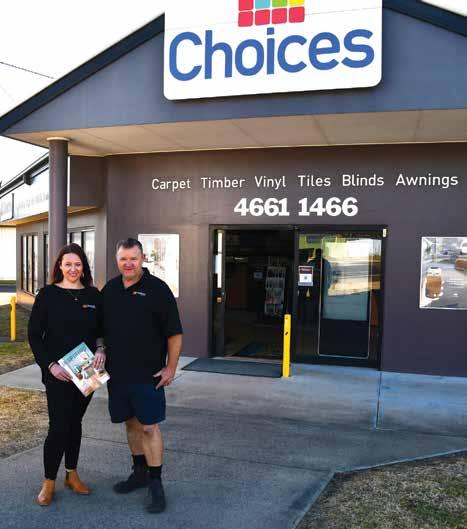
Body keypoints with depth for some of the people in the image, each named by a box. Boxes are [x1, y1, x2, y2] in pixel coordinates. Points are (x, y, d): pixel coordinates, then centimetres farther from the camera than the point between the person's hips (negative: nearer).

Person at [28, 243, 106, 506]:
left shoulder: (93, 295, 4)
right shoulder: (48, 294, -5)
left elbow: (103, 330, 9)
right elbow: (34, 335, -4)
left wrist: (102, 350, -11)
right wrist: (50, 365, -13)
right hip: (57, 373, -3)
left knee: (75, 422, 14)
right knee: (59, 426, -5)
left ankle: (72, 474, 29)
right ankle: (49, 482, 14)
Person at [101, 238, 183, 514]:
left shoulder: (157, 289, -10)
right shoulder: (109, 289, 7)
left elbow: (174, 333, -9)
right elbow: (102, 328, 18)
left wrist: (171, 368, -11)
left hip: (148, 374, -5)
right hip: (117, 372, 5)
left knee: (149, 427, -2)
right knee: (131, 423, 16)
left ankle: (156, 482, 10)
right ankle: (139, 472, 32)